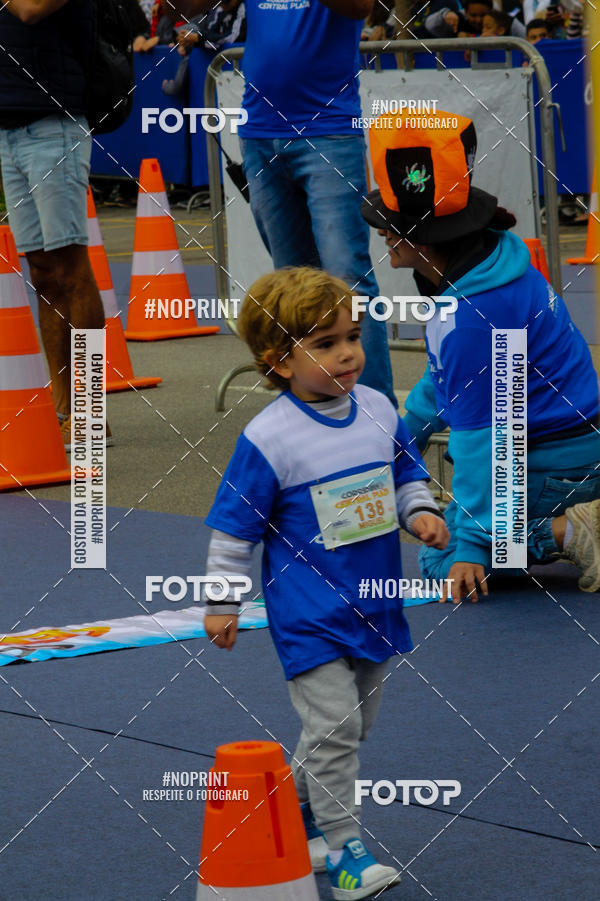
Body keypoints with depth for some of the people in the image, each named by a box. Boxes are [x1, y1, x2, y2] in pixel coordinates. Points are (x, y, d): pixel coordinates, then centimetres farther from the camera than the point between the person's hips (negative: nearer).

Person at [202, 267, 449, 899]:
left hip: (373, 604, 6)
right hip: (309, 616, -6)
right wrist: (222, 602, -5)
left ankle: (296, 815, 36)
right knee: (333, 725, -11)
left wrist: (420, 512, -5)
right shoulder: (268, 439, -17)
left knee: (353, 724, 16)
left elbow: (407, 475, 16)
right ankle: (342, 849, -2)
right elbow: (234, 525, -9)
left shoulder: (378, 411, -1)